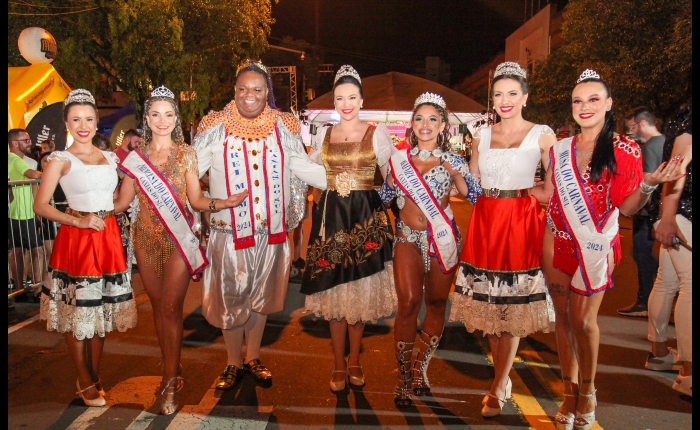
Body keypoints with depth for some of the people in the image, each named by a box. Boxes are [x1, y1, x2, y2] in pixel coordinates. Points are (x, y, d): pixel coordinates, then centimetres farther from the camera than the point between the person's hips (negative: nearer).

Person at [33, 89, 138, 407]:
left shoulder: (109, 157, 11)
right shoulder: (60, 159, -3)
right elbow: (40, 206, -10)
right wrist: (79, 221, -18)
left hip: (108, 237, 5)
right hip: (76, 239, -4)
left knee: (101, 309, 12)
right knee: (76, 312, 4)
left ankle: (94, 376, 27)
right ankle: (85, 382, 19)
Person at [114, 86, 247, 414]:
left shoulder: (186, 153, 0)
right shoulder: (135, 157, 6)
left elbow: (197, 200, -2)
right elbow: (121, 203, 6)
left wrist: (223, 203, -18)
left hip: (178, 239, -3)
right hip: (146, 239, 3)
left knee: (171, 308, -3)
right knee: (158, 306, 10)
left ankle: (170, 382, 9)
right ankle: (171, 372, 26)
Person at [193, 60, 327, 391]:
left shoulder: (283, 127, 5)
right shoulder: (216, 127, 0)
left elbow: (304, 167, 10)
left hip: (271, 230, 2)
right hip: (229, 230, -2)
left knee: (261, 295, 15)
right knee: (230, 297, 7)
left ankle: (254, 358, 33)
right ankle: (233, 363, 27)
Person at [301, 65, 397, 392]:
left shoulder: (377, 134, 2)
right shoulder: (322, 134, 10)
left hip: (366, 216, -2)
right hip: (330, 216, 2)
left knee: (360, 292, 6)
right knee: (333, 291, 5)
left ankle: (354, 361, 24)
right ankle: (339, 363, 20)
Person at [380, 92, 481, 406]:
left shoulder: (453, 160, 5)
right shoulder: (399, 159, 8)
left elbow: (475, 197, -6)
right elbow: (384, 198, 18)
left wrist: (456, 173, -15)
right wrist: (393, 176, 2)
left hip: (443, 238, 1)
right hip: (408, 238, 0)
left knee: (436, 303, 7)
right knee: (408, 303, -11)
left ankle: (420, 368, 25)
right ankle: (405, 377, 3)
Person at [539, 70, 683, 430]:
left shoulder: (624, 150, -3)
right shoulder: (559, 149, 6)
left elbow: (626, 207, -5)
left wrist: (648, 184, -21)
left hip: (595, 245, -3)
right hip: (556, 242, 3)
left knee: (583, 319, -3)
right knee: (563, 316, 8)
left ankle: (587, 392, 22)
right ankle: (569, 392, 24)